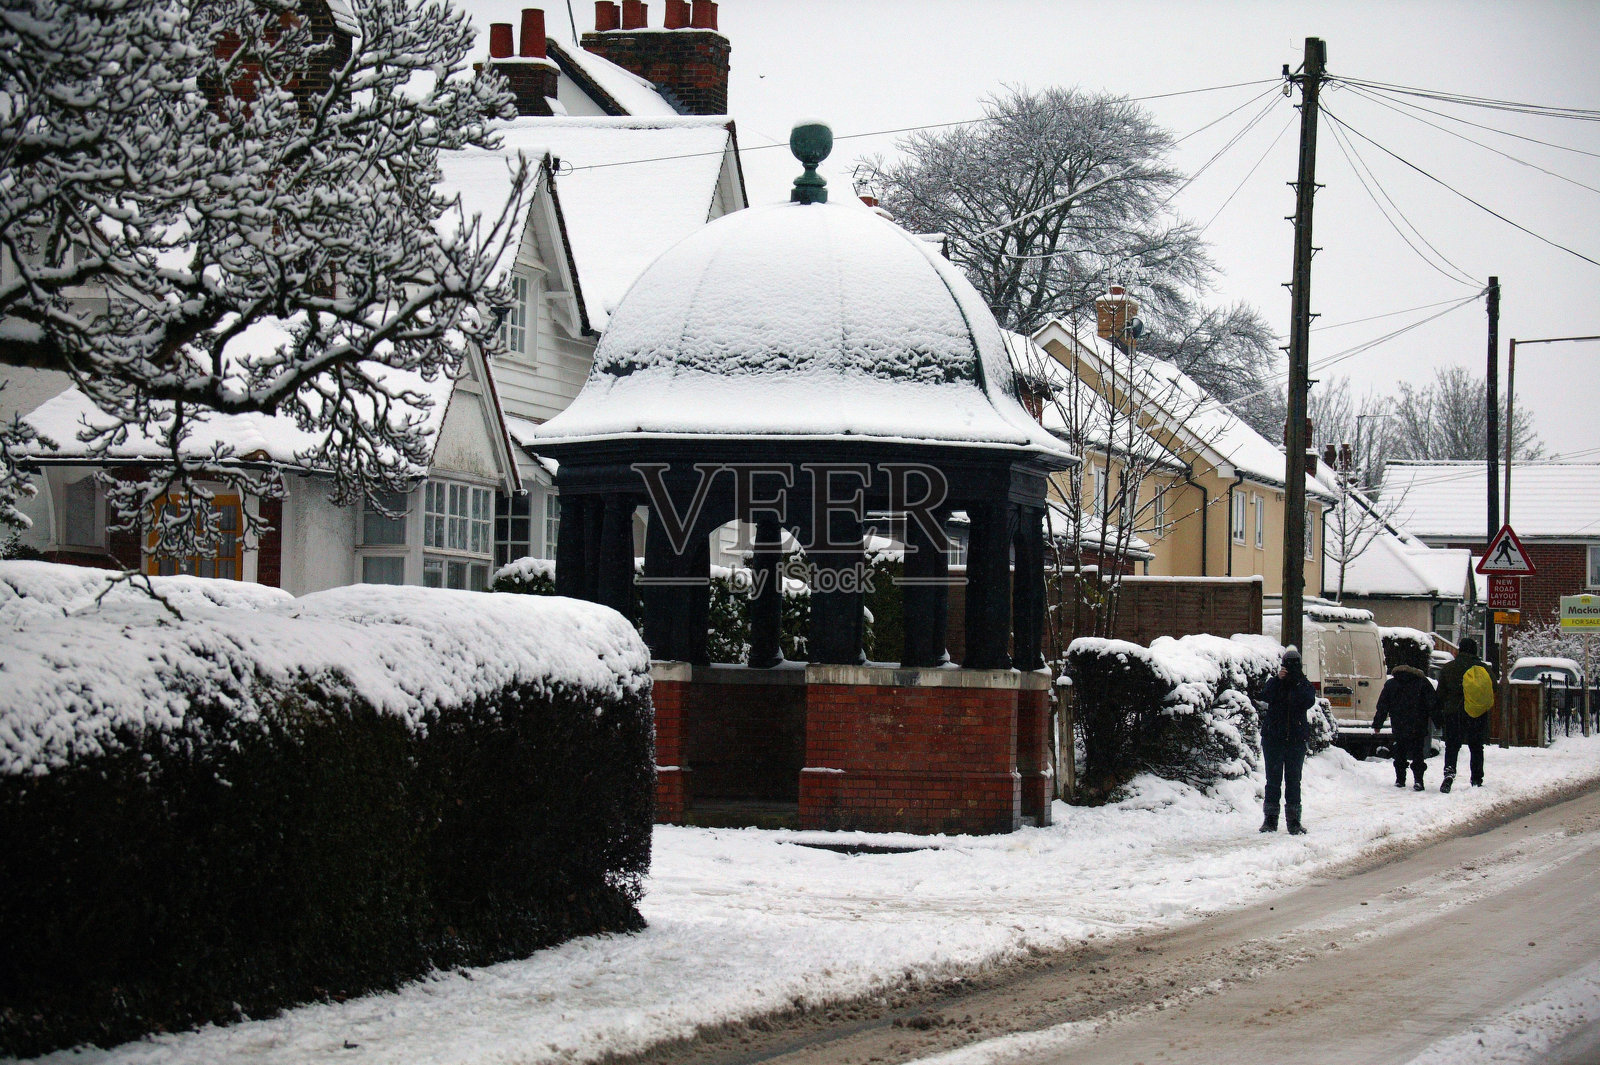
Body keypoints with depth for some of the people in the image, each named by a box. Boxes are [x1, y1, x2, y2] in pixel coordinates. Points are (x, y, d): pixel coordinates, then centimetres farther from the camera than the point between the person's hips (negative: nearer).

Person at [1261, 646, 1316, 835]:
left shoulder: (1304, 685, 9)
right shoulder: (1274, 683, 8)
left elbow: (1309, 702, -10)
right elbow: (1267, 696, -12)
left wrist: (1298, 683, -17)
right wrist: (1278, 680, -22)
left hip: (1296, 739, 0)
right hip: (1273, 738, 0)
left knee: (1293, 780, 1)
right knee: (1273, 779, 1)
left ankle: (1294, 821, 2)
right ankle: (1270, 819, 5)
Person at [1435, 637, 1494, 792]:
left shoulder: (1447, 668, 1)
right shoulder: (1482, 667, -3)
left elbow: (1441, 693, 3)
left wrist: (1440, 712, 11)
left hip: (1453, 712, 0)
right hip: (1478, 714, 0)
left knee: (1452, 746, 2)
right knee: (1476, 747, 12)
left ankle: (1449, 772, -22)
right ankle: (1477, 780, 14)